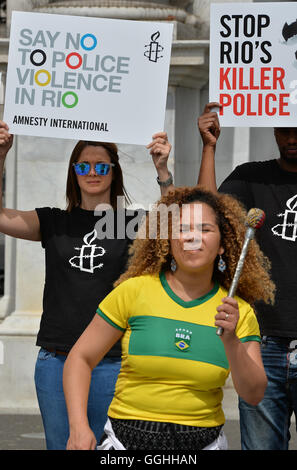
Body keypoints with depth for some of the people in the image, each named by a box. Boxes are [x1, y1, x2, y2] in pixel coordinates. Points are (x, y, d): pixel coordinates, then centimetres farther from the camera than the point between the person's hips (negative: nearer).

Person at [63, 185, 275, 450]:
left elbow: (254, 395, 0)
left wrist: (230, 341, -14)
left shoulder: (238, 311, 5)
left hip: (203, 441, 1)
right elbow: (80, 358, 4)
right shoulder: (134, 291, 0)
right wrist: (79, 427, -6)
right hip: (129, 438, -1)